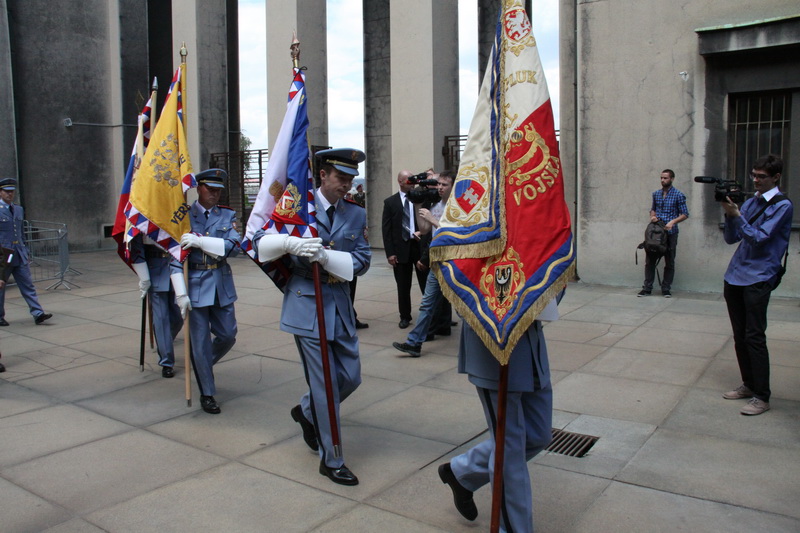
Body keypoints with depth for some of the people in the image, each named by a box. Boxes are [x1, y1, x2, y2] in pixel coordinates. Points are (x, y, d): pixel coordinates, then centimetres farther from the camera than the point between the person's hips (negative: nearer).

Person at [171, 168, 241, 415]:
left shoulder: (228, 216, 6)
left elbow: (234, 246, -10)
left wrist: (200, 241, -21)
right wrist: (181, 293, -13)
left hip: (222, 285, 3)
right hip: (196, 285, -3)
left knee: (228, 336, 9)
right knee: (201, 342, 1)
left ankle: (202, 366, 39)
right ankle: (207, 394, 16)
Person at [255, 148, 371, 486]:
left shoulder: (356, 215, 7)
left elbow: (362, 261, -1)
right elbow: (259, 240, -6)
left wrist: (326, 256, -19)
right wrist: (289, 243, -27)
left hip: (340, 303, 5)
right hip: (306, 303, -5)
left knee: (351, 376, 11)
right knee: (324, 384, -1)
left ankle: (306, 411, 40)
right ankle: (330, 460, 15)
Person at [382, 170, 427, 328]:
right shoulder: (390, 202, 4)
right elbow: (386, 229, 2)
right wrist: (390, 253, -5)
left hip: (420, 245, 0)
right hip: (401, 248, 1)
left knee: (426, 283, 3)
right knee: (403, 286, 8)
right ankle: (405, 316, 21)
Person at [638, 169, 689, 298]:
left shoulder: (678, 195, -2)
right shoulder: (656, 194, 11)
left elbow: (685, 214, -2)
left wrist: (673, 221, -18)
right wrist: (652, 216, 1)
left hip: (670, 232, -4)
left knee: (669, 262, 4)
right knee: (650, 260, 2)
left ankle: (666, 289, 12)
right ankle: (647, 288, 7)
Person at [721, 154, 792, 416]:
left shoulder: (782, 206, -5)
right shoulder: (749, 203, 15)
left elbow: (760, 237, -14)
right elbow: (731, 238, 12)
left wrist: (736, 215, -20)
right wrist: (729, 215, -4)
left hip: (758, 279, -7)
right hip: (735, 276, 7)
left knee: (754, 337, -8)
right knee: (739, 336, 11)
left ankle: (762, 397, -1)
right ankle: (748, 385, 23)